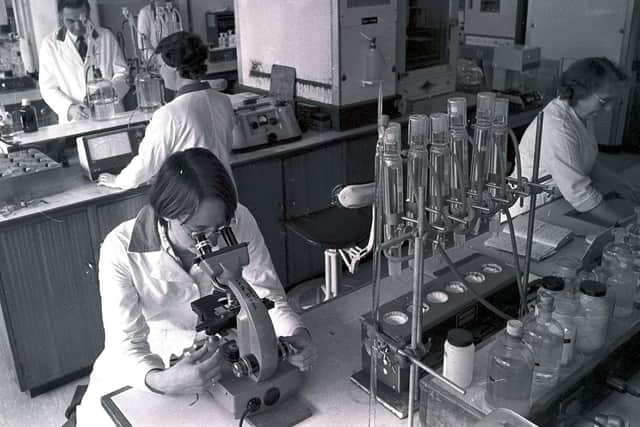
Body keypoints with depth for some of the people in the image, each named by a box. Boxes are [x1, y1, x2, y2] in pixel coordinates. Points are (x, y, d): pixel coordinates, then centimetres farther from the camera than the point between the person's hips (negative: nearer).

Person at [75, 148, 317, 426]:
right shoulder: (121, 250, -25)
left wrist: (296, 334, -29)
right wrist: (161, 382, -44)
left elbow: (266, 295, -11)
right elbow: (125, 343, -24)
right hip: (149, 361, -2)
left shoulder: (239, 222, -20)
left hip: (224, 352, 3)